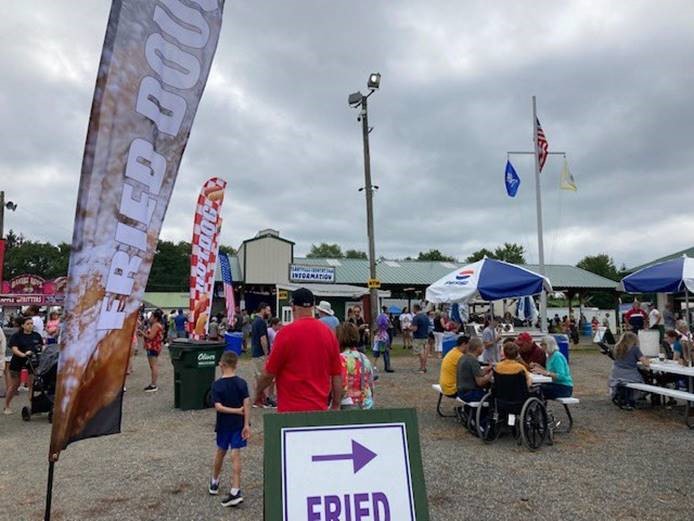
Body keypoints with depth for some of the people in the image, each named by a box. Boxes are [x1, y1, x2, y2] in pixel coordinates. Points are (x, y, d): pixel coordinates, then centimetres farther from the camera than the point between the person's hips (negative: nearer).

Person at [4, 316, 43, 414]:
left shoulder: (37, 336, 4)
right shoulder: (16, 336, -6)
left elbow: (42, 348, 11)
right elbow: (14, 349, -18)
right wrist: (23, 354, -35)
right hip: (17, 363, -2)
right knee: (14, 385, 9)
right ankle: (7, 407, 25)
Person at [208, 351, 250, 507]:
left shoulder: (217, 385, -10)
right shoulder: (242, 383, -8)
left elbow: (218, 407, -18)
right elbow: (247, 404, -13)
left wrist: (236, 411, -12)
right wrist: (246, 424, -12)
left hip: (223, 425, 0)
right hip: (239, 424, 0)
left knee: (220, 452, 20)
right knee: (236, 455, 2)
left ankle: (214, 482, 40)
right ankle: (235, 491, -2)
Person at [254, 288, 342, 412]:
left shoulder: (287, 332, -12)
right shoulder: (328, 332, 1)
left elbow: (269, 372, -6)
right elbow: (337, 375, 5)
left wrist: (259, 392, 13)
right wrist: (336, 406, 14)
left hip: (292, 409, -4)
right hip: (320, 409, 5)